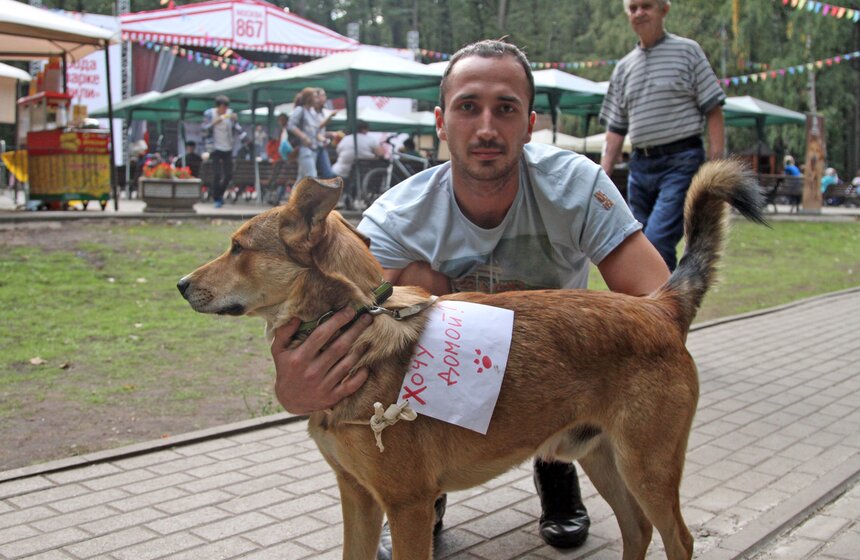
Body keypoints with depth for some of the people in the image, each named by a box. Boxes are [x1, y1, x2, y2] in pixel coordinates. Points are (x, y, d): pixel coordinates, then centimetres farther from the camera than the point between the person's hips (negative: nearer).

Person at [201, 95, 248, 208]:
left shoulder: (230, 114, 3)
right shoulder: (209, 114, -5)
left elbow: (237, 128, 8)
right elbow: (205, 130, -10)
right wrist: (214, 123, -23)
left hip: (228, 149, 3)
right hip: (215, 148, -3)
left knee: (228, 175, 3)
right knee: (217, 174, -11)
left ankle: (219, 194, 26)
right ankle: (216, 199, 3)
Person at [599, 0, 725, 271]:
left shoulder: (687, 51, 2)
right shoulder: (623, 68, 15)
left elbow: (713, 111, -1)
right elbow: (615, 129, 15)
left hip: (681, 162, -5)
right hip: (640, 165, 5)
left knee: (658, 239, -20)